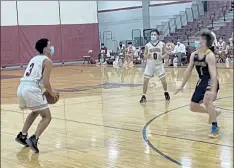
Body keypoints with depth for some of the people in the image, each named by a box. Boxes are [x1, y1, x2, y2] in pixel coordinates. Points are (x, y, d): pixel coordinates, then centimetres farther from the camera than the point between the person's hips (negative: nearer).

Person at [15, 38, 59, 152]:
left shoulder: (34, 58, 26)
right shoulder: (47, 61, 2)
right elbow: (45, 82, -7)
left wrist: (46, 91, 29)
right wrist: (52, 93, 11)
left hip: (21, 88, 8)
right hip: (31, 90, -8)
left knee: (36, 111, 33)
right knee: (47, 117, 4)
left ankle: (22, 135, 28)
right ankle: (34, 139, -14)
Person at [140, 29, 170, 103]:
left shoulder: (162, 44, -4)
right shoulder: (147, 45, -2)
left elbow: (165, 53, 4)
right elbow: (144, 55, 6)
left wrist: (162, 56, -18)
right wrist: (146, 56, -17)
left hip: (159, 64, 0)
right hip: (150, 64, 1)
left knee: (163, 80, 3)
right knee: (145, 80, -4)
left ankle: (166, 93, 28)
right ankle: (143, 96, 7)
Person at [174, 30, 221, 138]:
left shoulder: (210, 55, -21)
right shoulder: (194, 55, 0)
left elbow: (213, 74, -30)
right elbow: (188, 71, 9)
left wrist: (213, 91, -40)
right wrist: (182, 86, 11)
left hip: (211, 82, -8)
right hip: (201, 82, 8)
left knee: (207, 101, -33)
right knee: (193, 107, 9)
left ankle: (215, 128, -18)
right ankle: (214, 112, 35)